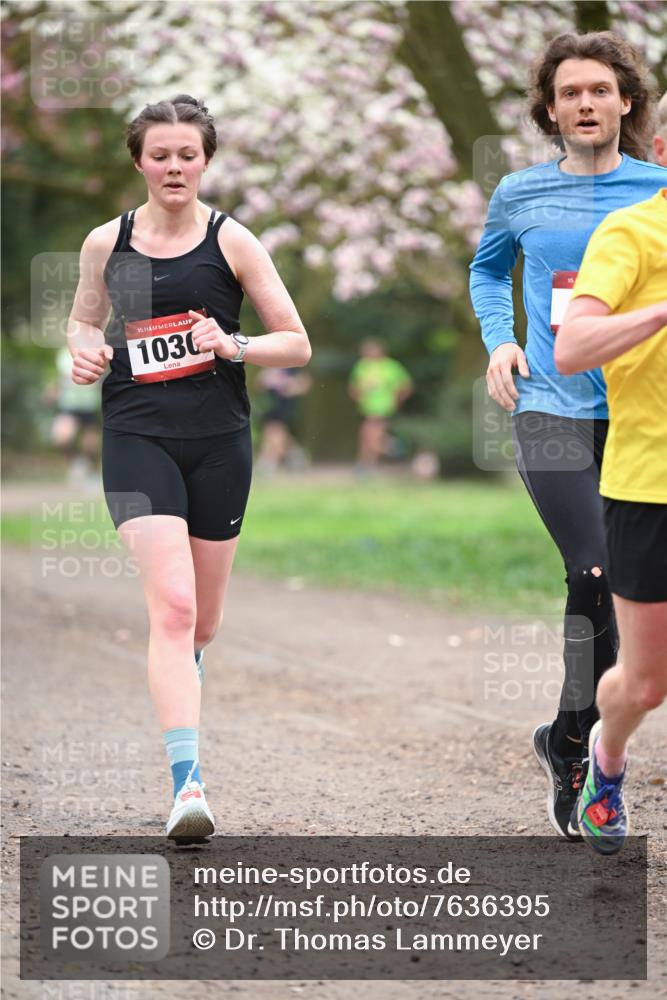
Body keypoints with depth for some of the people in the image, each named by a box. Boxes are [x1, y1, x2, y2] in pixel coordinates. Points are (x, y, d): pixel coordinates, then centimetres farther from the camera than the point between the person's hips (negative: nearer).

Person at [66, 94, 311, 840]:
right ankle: (187, 780, -22)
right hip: (137, 439, -1)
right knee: (172, 605, -18)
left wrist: (233, 345, -15)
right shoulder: (105, 244, 4)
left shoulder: (231, 241, 1)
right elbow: (83, 319, 22)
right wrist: (86, 351, -1)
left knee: (202, 623, 12)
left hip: (218, 442, 1)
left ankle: (175, 679, 48)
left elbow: (297, 343, 3)